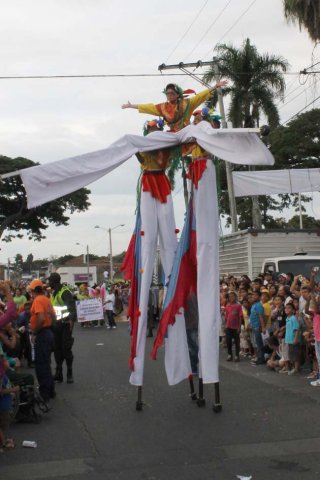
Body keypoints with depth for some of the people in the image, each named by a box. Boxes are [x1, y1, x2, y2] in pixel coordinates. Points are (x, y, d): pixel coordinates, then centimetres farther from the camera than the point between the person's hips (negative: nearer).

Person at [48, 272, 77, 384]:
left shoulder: (65, 292, -13)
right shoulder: (53, 293, 14)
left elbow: (72, 306, -24)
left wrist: (71, 319, -37)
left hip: (65, 324, -8)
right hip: (55, 324, 8)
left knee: (66, 348, -4)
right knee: (57, 348, 10)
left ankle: (70, 373, 7)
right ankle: (58, 373, 18)